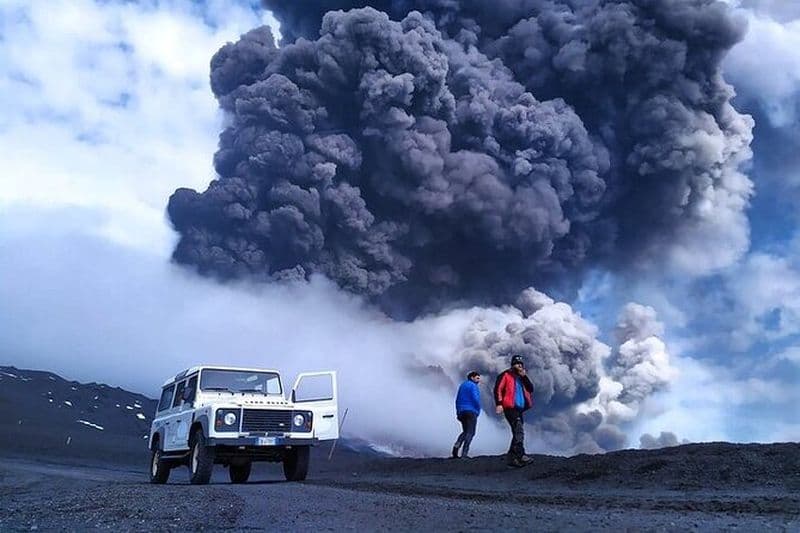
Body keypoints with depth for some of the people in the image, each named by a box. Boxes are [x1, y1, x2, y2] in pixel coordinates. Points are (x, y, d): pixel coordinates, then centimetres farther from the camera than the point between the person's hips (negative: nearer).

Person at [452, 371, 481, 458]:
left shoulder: (462, 385, 18)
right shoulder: (473, 386, -6)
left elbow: (457, 400, 18)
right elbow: (475, 399, -18)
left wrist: (458, 412, 20)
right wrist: (478, 410, -4)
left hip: (461, 411, 8)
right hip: (471, 411, -8)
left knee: (465, 432, 18)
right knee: (470, 432, -5)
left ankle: (456, 446, -5)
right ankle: (464, 453, -14)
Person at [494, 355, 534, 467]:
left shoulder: (522, 378, 23)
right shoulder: (505, 375, 2)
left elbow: (530, 389, 10)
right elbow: (498, 389, -7)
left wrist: (524, 376, 1)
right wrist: (499, 403, -17)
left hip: (520, 408, 8)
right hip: (510, 407, -8)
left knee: (518, 433, 7)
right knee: (519, 430, -21)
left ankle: (512, 457, 13)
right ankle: (520, 455, -27)